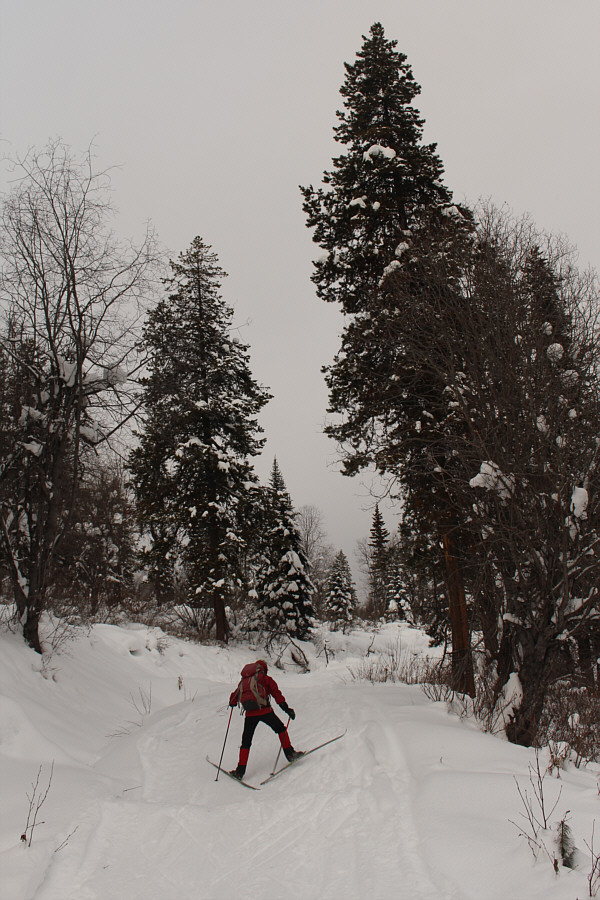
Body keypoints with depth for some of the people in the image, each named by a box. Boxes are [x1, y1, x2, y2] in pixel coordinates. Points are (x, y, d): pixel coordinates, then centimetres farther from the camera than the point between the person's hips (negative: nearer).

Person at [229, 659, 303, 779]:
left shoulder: (243, 682, 21)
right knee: (280, 729, 20)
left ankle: (240, 770, 8)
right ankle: (289, 753, 16)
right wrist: (286, 708, -2)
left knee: (246, 742, 12)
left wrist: (232, 703, 46)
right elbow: (276, 693, 0)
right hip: (264, 711, -3)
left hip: (250, 714, 3)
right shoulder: (265, 678, 11)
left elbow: (233, 699, 22)